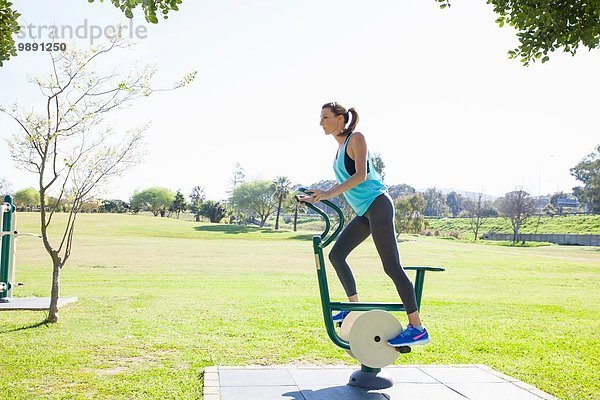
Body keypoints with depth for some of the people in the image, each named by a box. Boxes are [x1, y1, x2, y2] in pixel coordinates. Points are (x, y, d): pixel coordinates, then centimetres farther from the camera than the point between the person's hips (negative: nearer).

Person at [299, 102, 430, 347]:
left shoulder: (356, 139, -6)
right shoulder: (340, 147, 19)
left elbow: (361, 175, -19)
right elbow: (344, 184, 24)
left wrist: (329, 194, -22)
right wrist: (316, 198, 18)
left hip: (377, 205, -9)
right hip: (365, 212, 10)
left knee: (391, 266, -13)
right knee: (336, 255, 10)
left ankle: (417, 329, -12)